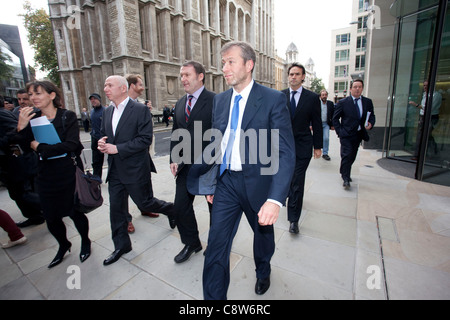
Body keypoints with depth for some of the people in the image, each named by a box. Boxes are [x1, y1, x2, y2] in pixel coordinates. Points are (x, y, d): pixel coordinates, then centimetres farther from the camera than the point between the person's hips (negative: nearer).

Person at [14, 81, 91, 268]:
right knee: (51, 218, 13)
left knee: (75, 212, 9)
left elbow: (71, 144, -18)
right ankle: (63, 246, 39)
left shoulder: (67, 116, -7)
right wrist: (21, 128, -13)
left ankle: (85, 242, 34)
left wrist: (40, 147, -13)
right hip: (46, 177, 4)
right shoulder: (31, 119, 6)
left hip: (69, 174, -4)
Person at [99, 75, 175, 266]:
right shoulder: (108, 112, 11)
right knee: (116, 209, 13)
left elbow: (145, 139, -18)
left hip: (135, 169, -7)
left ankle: (172, 210, 35)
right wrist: (102, 143, -3)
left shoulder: (140, 110, -12)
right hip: (115, 170, 7)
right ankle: (121, 246, 31)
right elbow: (104, 134, 21)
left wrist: (117, 148, -20)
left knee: (145, 203, 5)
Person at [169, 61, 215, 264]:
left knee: (215, 205, 13)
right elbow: (175, 134, 15)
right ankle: (191, 243, 31)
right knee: (180, 206, 7)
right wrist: (174, 159, 5)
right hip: (186, 165, 6)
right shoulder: (180, 104, 12)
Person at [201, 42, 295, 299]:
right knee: (216, 245, 3)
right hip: (226, 181, 3)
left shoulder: (273, 99, -12)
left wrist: (275, 199, -30)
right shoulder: (220, 99, 5)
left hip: (257, 182, -2)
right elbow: (216, 144, 10)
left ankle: (263, 272, 56)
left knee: (264, 233, 23)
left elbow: (286, 152, -19)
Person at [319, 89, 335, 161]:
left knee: (326, 138, -7)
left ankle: (325, 154, 4)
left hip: (326, 124, 1)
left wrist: (332, 125, 3)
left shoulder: (331, 103, 3)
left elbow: (333, 115, 7)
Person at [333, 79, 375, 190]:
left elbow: (372, 116, 16)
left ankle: (345, 173, 33)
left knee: (352, 156, 13)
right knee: (347, 155, -11)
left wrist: (370, 124, -7)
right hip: (346, 135, -4)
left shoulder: (368, 102, 9)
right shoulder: (343, 102, -2)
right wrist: (339, 131, -8)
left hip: (359, 135, 5)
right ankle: (346, 179, -4)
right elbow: (335, 118, 1)